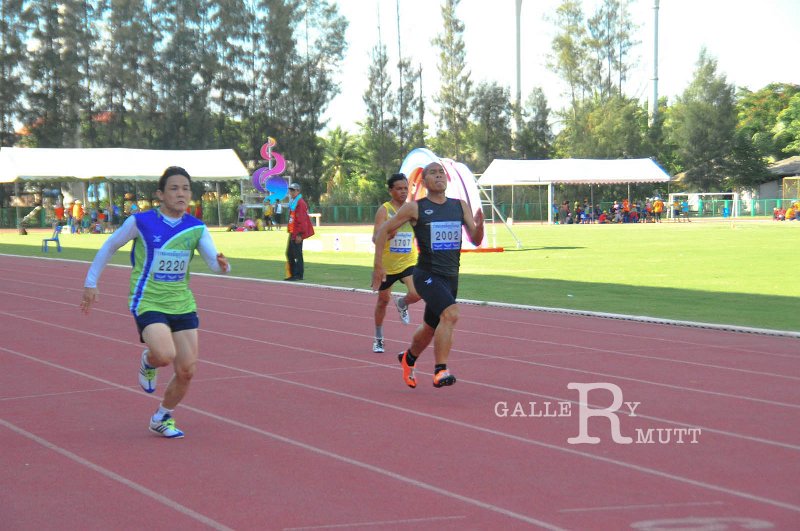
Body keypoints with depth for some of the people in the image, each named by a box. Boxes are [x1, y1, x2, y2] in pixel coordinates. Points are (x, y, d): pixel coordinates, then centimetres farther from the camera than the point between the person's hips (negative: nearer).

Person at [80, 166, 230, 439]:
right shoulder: (141, 222, -9)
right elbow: (110, 246, 5)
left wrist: (222, 264, -33)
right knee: (165, 355, -28)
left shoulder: (196, 228, 0)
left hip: (182, 304, 4)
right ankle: (148, 360, 10)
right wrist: (91, 283, 8)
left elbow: (214, 261, -9)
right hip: (147, 302, -4)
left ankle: (162, 418, 27)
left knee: (187, 371, 2)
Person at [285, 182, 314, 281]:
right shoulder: (292, 203, 17)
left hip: (297, 234, -10)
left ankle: (299, 275, -2)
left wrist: (299, 234, -22)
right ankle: (292, 274, 20)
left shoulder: (300, 203, -14)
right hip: (292, 233, 10)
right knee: (289, 254, 14)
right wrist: (290, 231, 19)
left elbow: (302, 220, -19)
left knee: (297, 254, -7)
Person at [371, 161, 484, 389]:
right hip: (427, 275, -5)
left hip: (451, 276, 5)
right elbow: (383, 231, 2)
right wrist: (378, 266, -3)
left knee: (430, 329, 19)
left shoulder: (460, 206, 7)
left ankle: (408, 358, 47)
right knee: (450, 314, -28)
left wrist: (479, 225, -19)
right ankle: (440, 371, -23)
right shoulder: (415, 208, -5)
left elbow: (476, 240, 3)